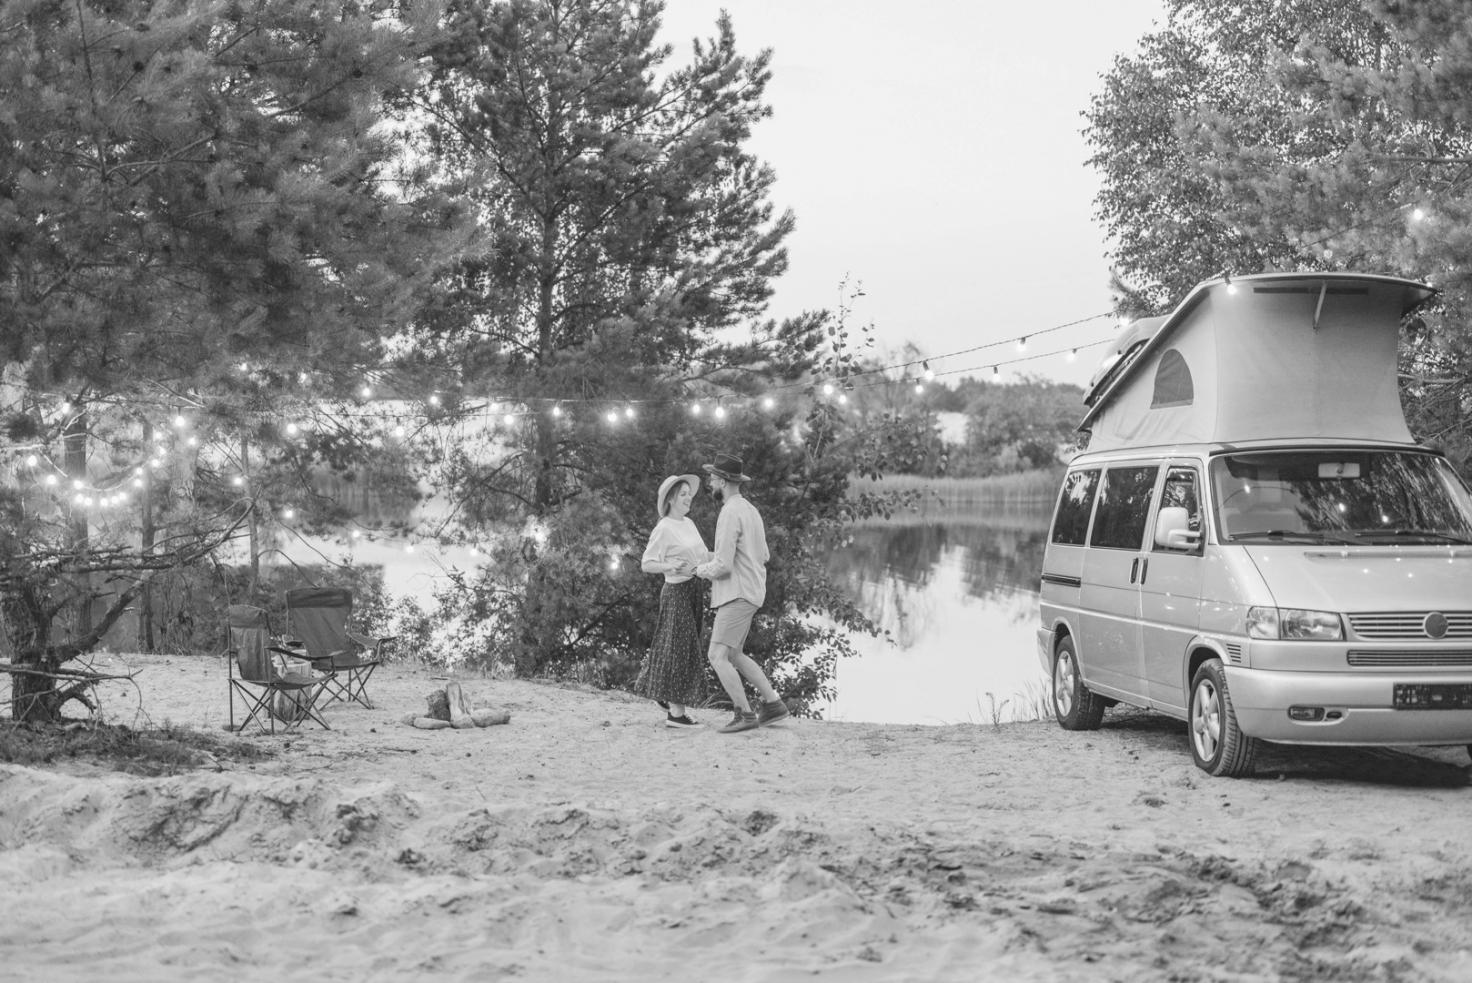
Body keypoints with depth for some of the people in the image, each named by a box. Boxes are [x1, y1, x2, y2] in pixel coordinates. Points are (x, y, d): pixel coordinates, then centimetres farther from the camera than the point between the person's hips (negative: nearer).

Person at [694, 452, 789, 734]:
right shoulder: (750, 510, 14)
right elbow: (763, 556, 22)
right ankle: (773, 703, 16)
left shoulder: (730, 514, -18)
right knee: (734, 656, 18)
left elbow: (723, 566, -22)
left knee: (717, 657, -11)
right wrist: (717, 558, 18)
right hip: (745, 593, 10)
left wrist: (702, 570, 0)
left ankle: (745, 714, -12)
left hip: (737, 596, -10)